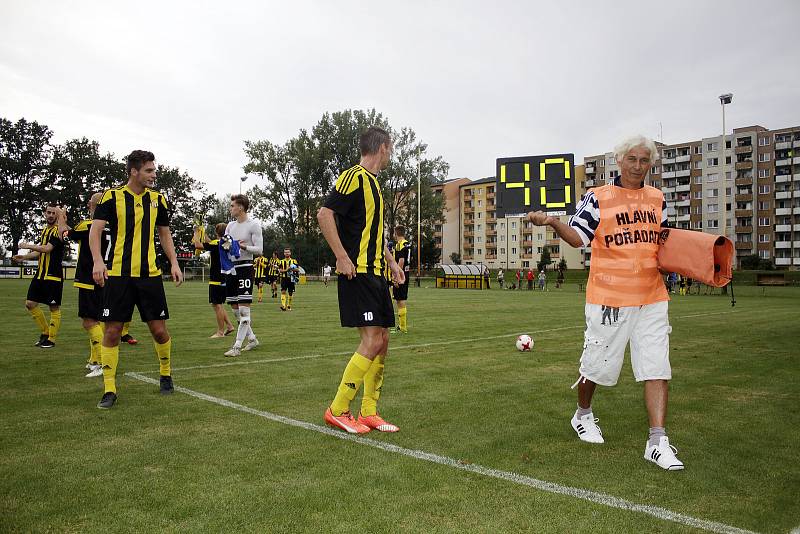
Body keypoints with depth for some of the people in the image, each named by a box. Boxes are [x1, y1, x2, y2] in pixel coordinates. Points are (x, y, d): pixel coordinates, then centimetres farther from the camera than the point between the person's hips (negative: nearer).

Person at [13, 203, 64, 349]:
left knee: (54, 308, -1)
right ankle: (45, 332, 21)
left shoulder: (58, 231, -10)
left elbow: (47, 249, -21)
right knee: (30, 304, 8)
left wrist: (28, 245, -9)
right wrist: (24, 257, 12)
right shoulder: (43, 230, 16)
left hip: (53, 275, -9)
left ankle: (51, 339, 9)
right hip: (40, 274, 9)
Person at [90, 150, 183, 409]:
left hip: (149, 273, 3)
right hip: (117, 274, -2)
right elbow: (95, 230, -6)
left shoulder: (157, 199, 10)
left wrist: (174, 263, 8)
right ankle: (109, 389, 9)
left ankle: (165, 375, 25)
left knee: (159, 330, 2)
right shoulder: (111, 197, -1)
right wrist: (98, 261, -22)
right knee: (112, 331, -2)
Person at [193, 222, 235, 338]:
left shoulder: (217, 243, -14)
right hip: (224, 279, 8)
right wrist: (203, 233, 31)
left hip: (216, 280, -8)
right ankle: (229, 325, 17)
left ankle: (220, 332, 0)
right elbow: (210, 244, 27)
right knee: (219, 304, 19)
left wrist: (196, 233, -4)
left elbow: (198, 245, -20)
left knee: (217, 305, -3)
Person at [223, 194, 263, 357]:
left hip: (245, 267, -8)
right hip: (230, 268, 8)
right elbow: (223, 245, 14)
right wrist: (225, 245, -9)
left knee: (243, 309, -8)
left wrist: (244, 247, -24)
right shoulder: (230, 225, 15)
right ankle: (252, 339, 24)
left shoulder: (253, 225, -5)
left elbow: (259, 250, -9)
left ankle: (237, 346, -8)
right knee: (236, 309, 11)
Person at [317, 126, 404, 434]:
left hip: (376, 273, 10)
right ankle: (337, 410, 0)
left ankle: (368, 413, 16)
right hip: (358, 273, -10)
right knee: (372, 342, -12)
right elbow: (324, 215, -18)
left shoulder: (373, 182, 21)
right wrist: (343, 258, -21)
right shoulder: (355, 176, -9)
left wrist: (391, 261, 22)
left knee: (382, 342, 8)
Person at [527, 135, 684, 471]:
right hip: (608, 297, -4)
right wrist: (551, 222, -28)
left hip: (651, 298, 4)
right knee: (597, 365, 7)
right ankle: (583, 415, 34)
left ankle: (657, 442, 5)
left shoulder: (657, 199, 13)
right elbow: (578, 237, -9)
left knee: (658, 369, -1)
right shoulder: (598, 198, -2)